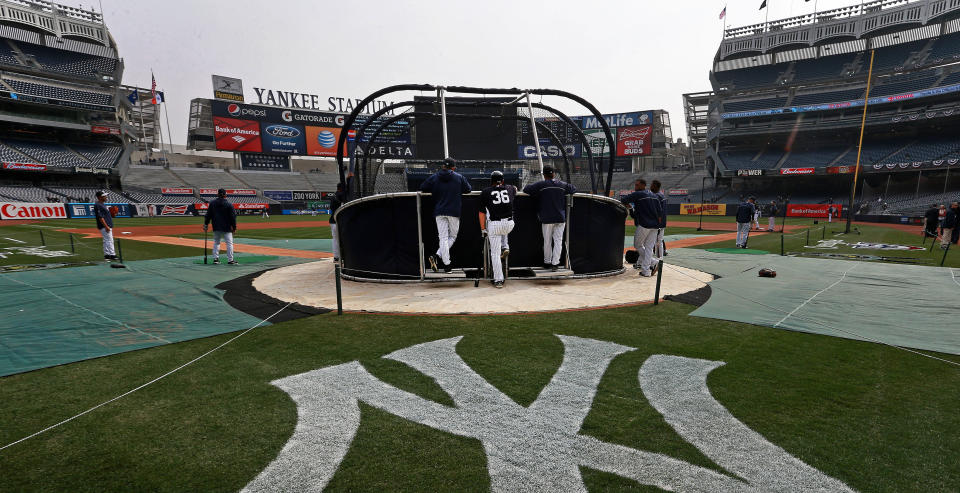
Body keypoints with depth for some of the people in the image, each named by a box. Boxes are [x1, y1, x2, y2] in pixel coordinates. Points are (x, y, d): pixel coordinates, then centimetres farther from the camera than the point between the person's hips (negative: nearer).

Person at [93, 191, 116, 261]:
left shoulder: (103, 204, 15)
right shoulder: (98, 205, -16)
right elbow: (100, 217, -21)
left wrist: (112, 214, 7)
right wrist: (106, 226, -24)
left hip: (108, 226, 11)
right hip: (104, 226, -11)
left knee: (107, 241, 13)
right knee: (109, 240, -10)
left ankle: (106, 255, 18)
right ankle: (112, 255, -9)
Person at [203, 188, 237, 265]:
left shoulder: (212, 203, 3)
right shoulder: (229, 204, -8)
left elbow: (208, 215, 6)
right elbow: (233, 217, -7)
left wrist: (206, 224, 14)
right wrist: (234, 227, 1)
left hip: (216, 227, 4)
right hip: (226, 227, -4)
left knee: (216, 242, 16)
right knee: (229, 243, 0)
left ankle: (215, 258, 13)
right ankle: (230, 260, -2)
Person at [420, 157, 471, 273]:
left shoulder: (434, 177, 6)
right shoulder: (459, 177, 3)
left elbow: (422, 188, 9)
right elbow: (468, 189, 10)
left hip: (439, 212, 2)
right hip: (454, 212, -1)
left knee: (443, 238, 3)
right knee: (453, 236, 11)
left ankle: (447, 264, -6)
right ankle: (437, 256, -5)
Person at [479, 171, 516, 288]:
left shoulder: (485, 192, 6)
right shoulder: (510, 189, 13)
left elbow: (482, 213, 5)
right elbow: (515, 189, 40)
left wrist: (483, 229, 10)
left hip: (494, 225, -2)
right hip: (509, 224, 3)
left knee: (495, 253, 6)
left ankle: (498, 280, 6)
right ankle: (505, 248, 20)